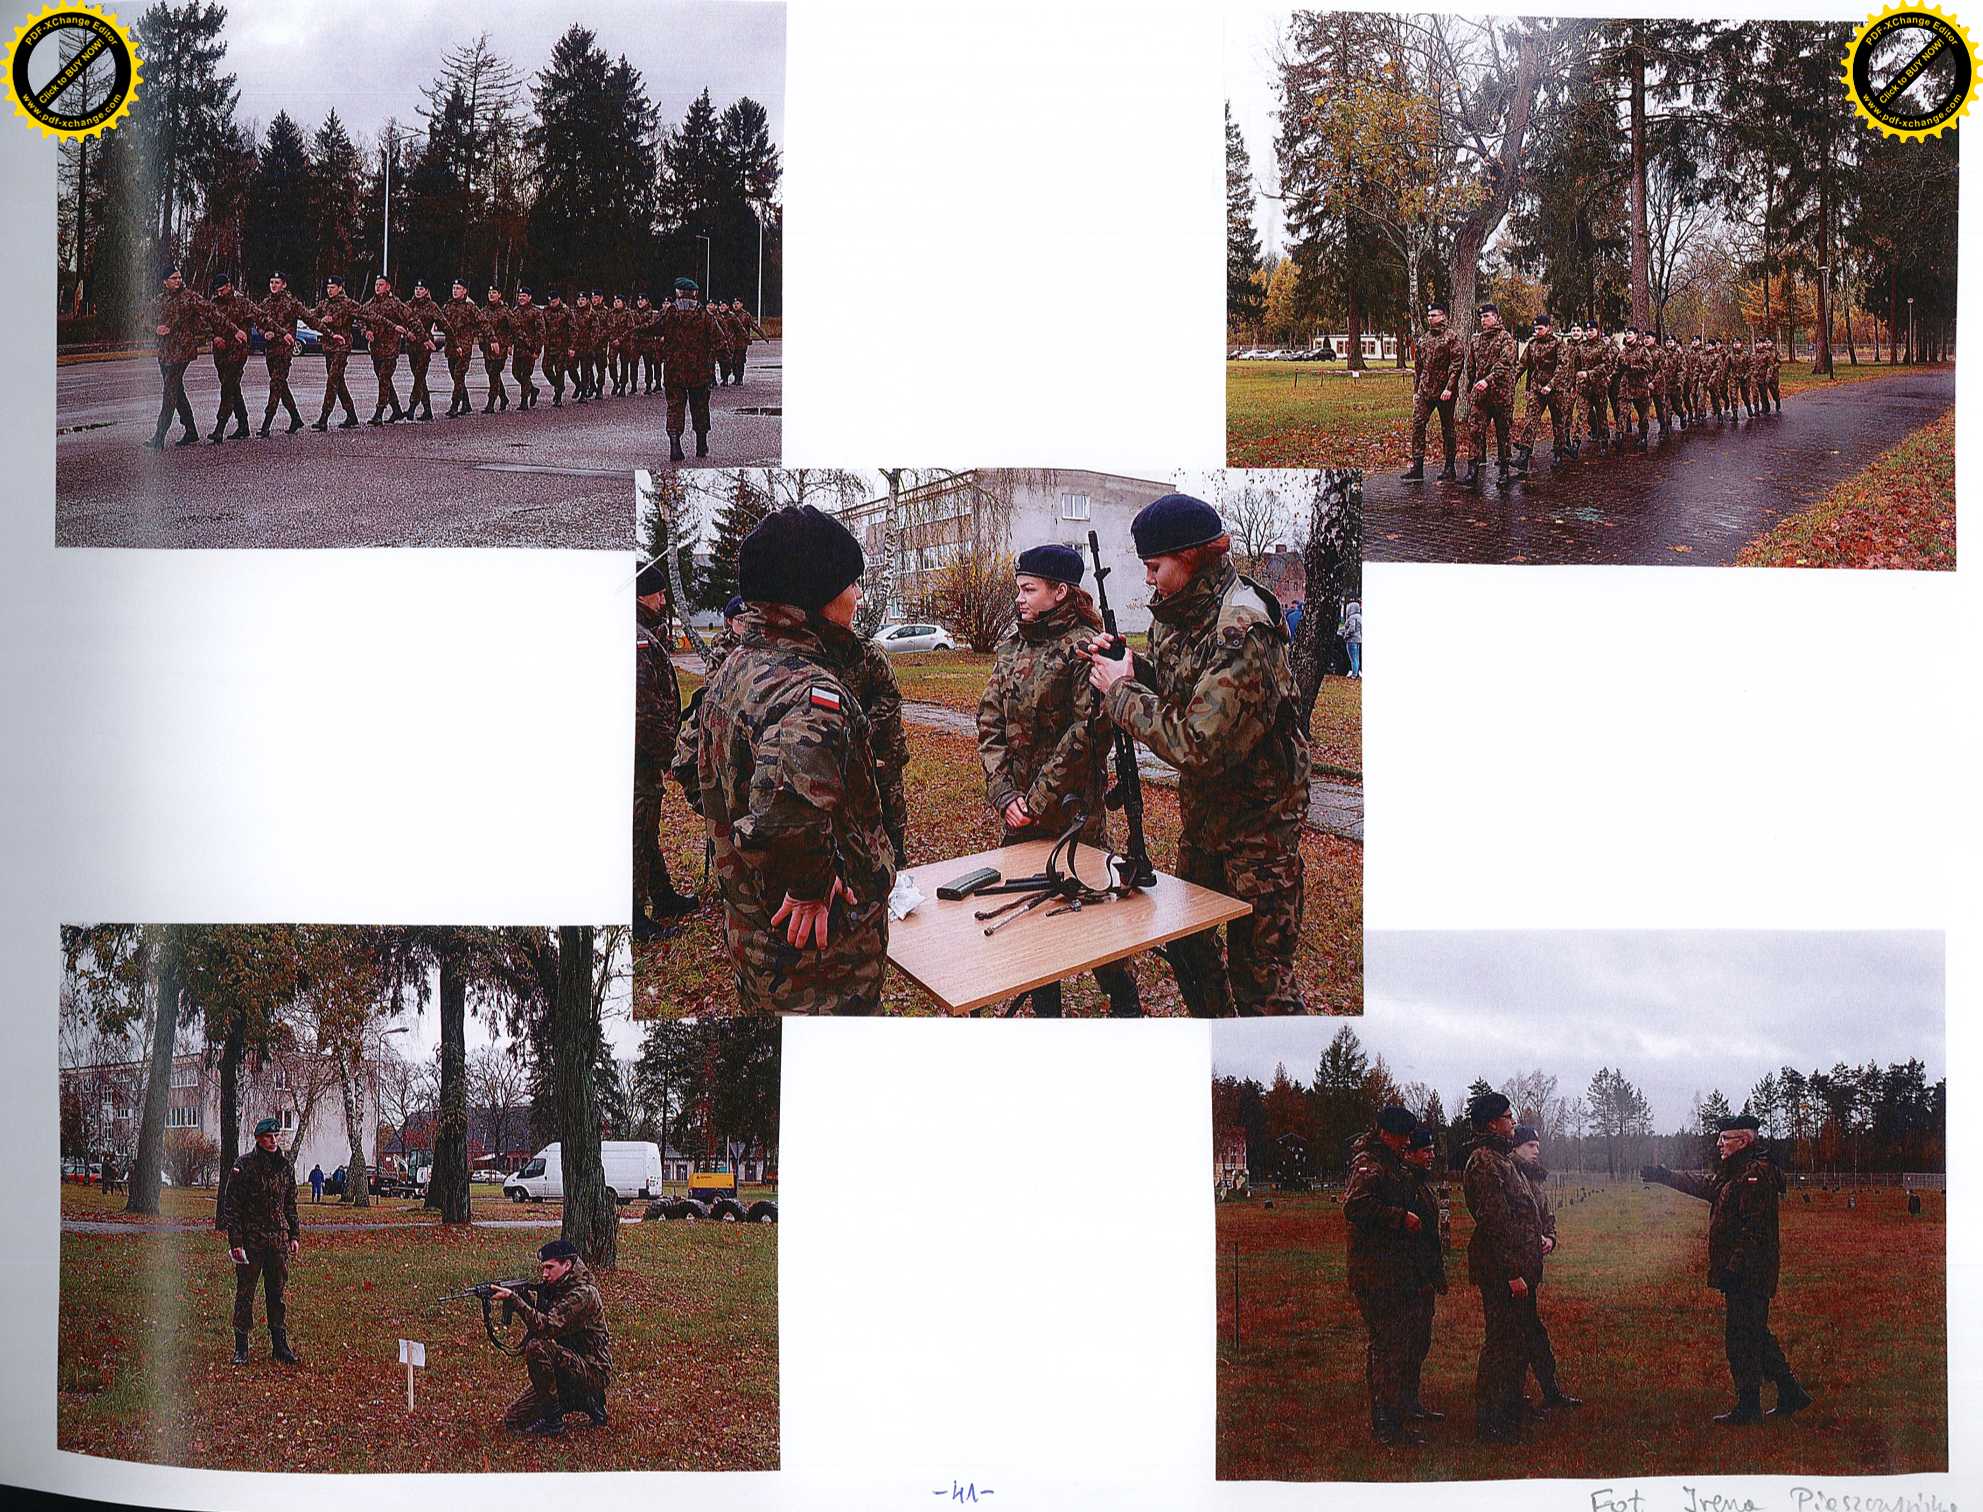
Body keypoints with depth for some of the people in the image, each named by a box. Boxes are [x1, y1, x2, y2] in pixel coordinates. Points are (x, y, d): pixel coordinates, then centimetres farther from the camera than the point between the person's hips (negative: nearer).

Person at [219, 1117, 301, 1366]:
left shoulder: (285, 1166, 10)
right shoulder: (244, 1166, -6)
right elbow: (231, 1205, -8)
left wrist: (294, 1235, 13)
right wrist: (235, 1241, -13)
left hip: (279, 1239, 4)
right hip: (251, 1239, -4)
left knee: (278, 1292, 8)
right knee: (245, 1292, 1)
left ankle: (280, 1344, 15)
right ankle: (241, 1347, 7)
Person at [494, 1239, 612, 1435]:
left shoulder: (584, 1293, -19)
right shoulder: (553, 1290, 10)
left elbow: (548, 1326, -30)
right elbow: (534, 1327, 7)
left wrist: (513, 1299, -32)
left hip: (594, 1372, -9)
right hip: (569, 1367, 9)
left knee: (538, 1348, -31)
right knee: (513, 1420, 5)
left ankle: (552, 1419, -17)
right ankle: (585, 1401, 15)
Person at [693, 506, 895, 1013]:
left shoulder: (731, 671, 7)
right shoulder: (810, 691, -25)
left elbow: (700, 775, 20)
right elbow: (787, 798, -44)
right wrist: (810, 886, -29)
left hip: (748, 929, 9)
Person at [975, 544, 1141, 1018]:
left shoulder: (1083, 645, -12)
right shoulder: (1011, 645, 9)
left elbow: (1088, 731, -18)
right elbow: (990, 722, 7)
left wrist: (1039, 799, -17)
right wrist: (1004, 792, -6)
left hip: (1073, 807, -6)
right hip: (1016, 811, 7)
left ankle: (1125, 1008, 18)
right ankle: (1045, 1010, 23)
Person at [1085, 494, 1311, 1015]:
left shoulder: (1241, 629, -26)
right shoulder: (1178, 612, 2)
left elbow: (1198, 745, -29)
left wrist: (1122, 691, -19)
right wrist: (1130, 666, -3)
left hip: (1256, 817, -9)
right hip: (1202, 806, 9)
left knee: (1259, 971, -3)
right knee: (1186, 938, 22)